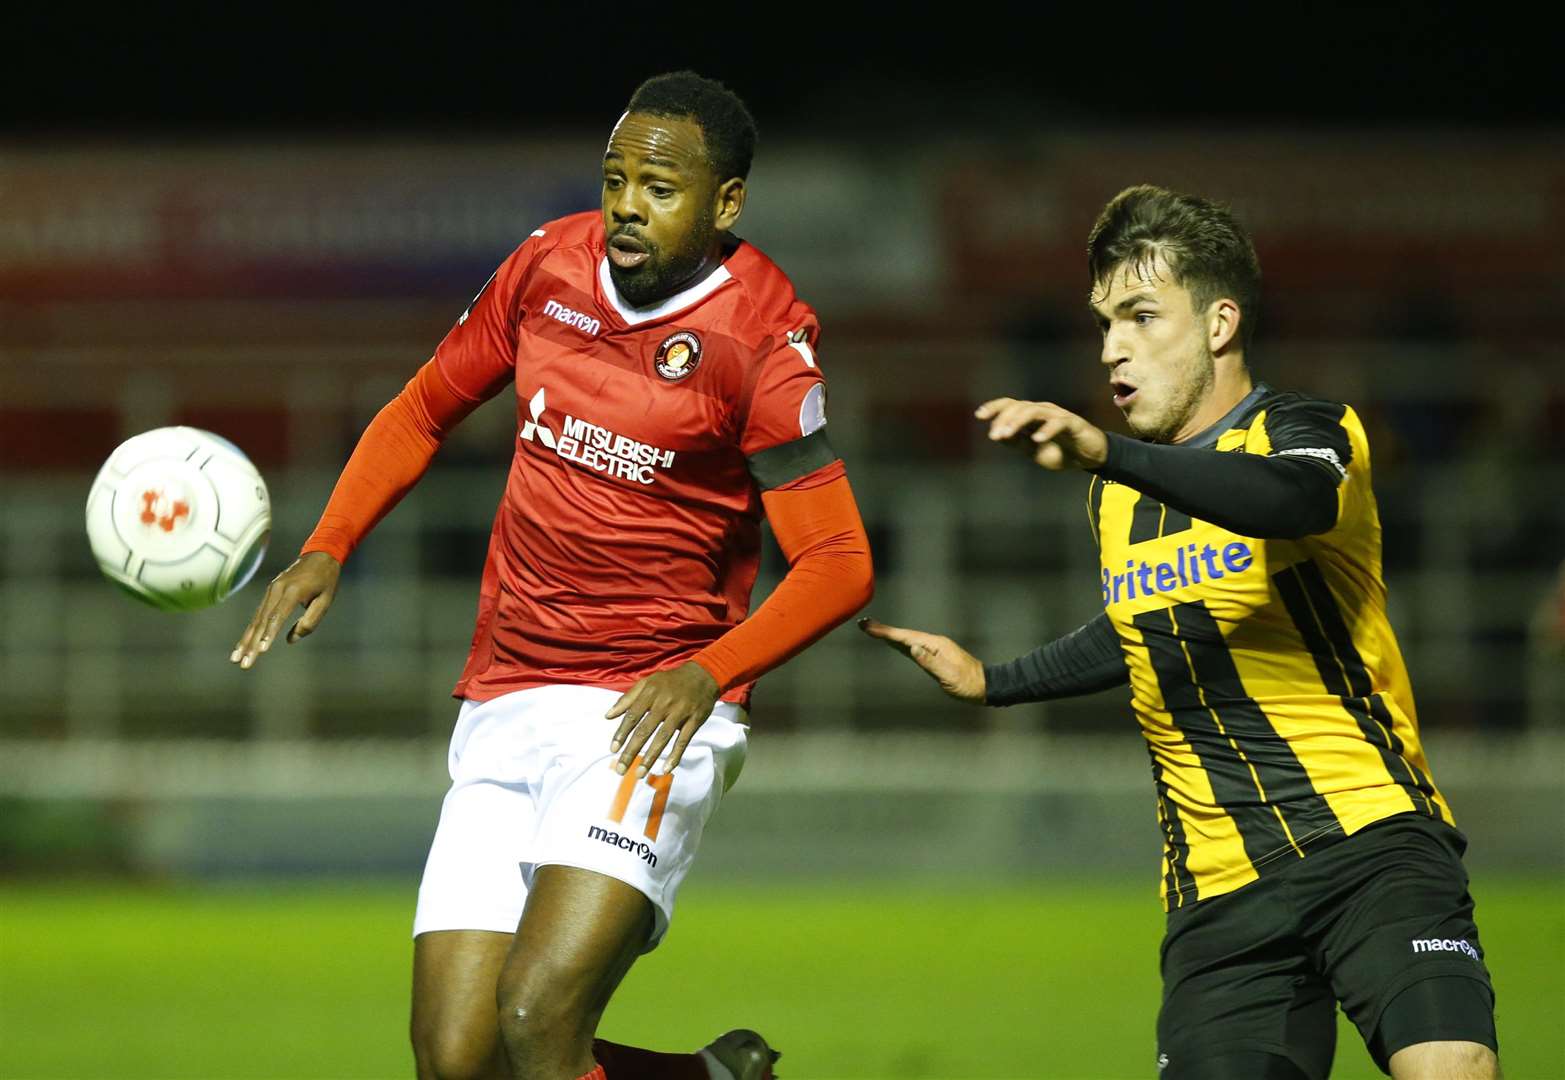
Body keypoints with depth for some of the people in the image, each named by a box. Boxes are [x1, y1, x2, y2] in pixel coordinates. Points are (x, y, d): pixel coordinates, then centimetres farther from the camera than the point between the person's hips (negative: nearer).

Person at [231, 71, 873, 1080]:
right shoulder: (550, 262, 6)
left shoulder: (762, 336, -9)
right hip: (502, 712, 6)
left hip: (649, 720, -6)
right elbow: (424, 410, 20)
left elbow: (840, 563, -10)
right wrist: (327, 549, 6)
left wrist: (710, 673, -24)